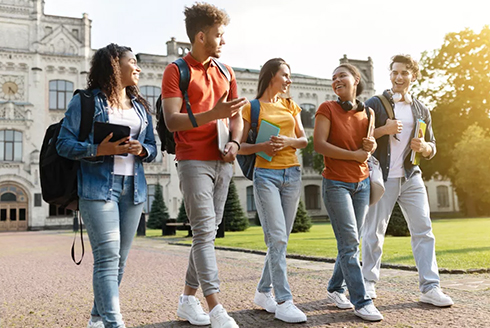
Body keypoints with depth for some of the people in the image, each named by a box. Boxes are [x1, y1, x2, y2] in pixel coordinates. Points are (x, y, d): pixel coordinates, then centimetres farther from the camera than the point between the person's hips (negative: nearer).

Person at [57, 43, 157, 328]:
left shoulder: (141, 106, 18)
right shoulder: (86, 101, 1)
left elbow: (152, 147, 17)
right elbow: (64, 143, -4)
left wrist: (141, 150, -6)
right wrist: (99, 150, -19)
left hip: (133, 187, 6)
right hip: (99, 186, -6)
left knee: (120, 259, 9)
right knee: (108, 257, -14)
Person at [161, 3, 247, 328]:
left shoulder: (225, 71, 16)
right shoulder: (176, 71, -4)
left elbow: (237, 115, 18)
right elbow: (172, 121, -13)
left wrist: (235, 142, -2)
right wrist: (212, 114, -26)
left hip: (222, 161, 6)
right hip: (193, 160, -6)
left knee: (209, 230, 9)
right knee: (205, 231, -10)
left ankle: (189, 299, 21)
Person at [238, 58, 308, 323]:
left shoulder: (291, 106, 17)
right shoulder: (252, 107, 3)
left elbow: (304, 140, 11)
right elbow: (239, 146, 0)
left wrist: (288, 141, -8)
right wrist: (261, 147, -17)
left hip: (292, 174, 5)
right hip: (266, 174, -5)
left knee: (280, 239, 7)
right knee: (277, 238, -12)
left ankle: (263, 292, 21)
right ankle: (283, 302, -8)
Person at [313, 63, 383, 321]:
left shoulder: (367, 112, 9)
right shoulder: (327, 109, -5)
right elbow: (319, 145, -14)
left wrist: (371, 146, -7)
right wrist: (354, 155, -14)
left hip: (362, 182, 5)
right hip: (336, 183, -5)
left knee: (352, 242, 9)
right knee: (349, 243, -8)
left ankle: (335, 288, 26)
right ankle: (361, 302, -2)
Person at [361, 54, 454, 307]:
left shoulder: (421, 110, 14)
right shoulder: (375, 104, 1)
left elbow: (432, 148, 16)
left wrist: (424, 147, -7)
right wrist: (384, 129, -18)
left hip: (411, 177, 4)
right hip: (382, 178, -4)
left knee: (423, 230, -2)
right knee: (374, 232, 1)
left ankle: (430, 288, 4)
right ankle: (369, 282, 16)